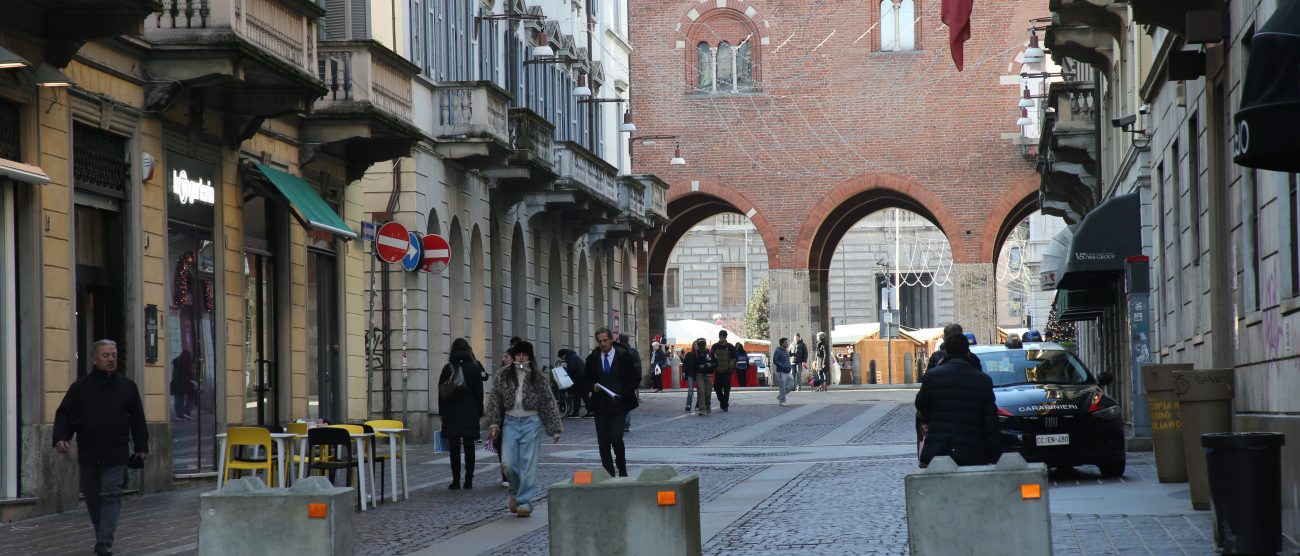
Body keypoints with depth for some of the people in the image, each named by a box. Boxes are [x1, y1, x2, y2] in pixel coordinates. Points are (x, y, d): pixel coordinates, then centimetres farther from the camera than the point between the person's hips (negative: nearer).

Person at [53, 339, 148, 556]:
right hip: (88, 455, 2)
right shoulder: (80, 387, 3)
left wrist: (142, 447, 6)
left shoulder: (127, 386, 5)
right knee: (92, 497, 10)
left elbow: (137, 419, 8)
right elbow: (64, 415, 3)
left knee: (111, 496, -9)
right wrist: (60, 437, -14)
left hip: (115, 456, -2)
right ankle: (101, 536, 27)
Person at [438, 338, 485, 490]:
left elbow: (441, 392, 1)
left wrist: (442, 412, 8)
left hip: (451, 413, -1)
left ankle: (456, 480, -3)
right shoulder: (475, 368, 0)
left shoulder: (448, 368, -1)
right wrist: (480, 412, 9)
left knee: (454, 447, 0)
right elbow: (479, 392, 2)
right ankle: (468, 480, 4)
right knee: (469, 446, 5)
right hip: (470, 412, 1)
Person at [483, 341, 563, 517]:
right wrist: (493, 422, -1)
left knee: (528, 464, -6)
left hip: (531, 423, -2)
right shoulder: (503, 376, 7)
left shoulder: (539, 378, 4)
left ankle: (524, 501, -3)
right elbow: (494, 400, 8)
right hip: (510, 422, 2)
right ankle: (516, 491, 22)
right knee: (508, 463, -4)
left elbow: (548, 403, 6)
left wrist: (555, 429, 5)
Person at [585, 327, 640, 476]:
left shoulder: (624, 356, -1)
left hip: (619, 404, -3)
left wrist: (623, 393, -11)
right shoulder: (592, 359, 7)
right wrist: (593, 386, -7)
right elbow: (587, 380, 16)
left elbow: (636, 379, 2)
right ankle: (609, 474, 10)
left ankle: (622, 468, 8)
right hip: (600, 406, 3)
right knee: (603, 442, 1)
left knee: (616, 438, -16)